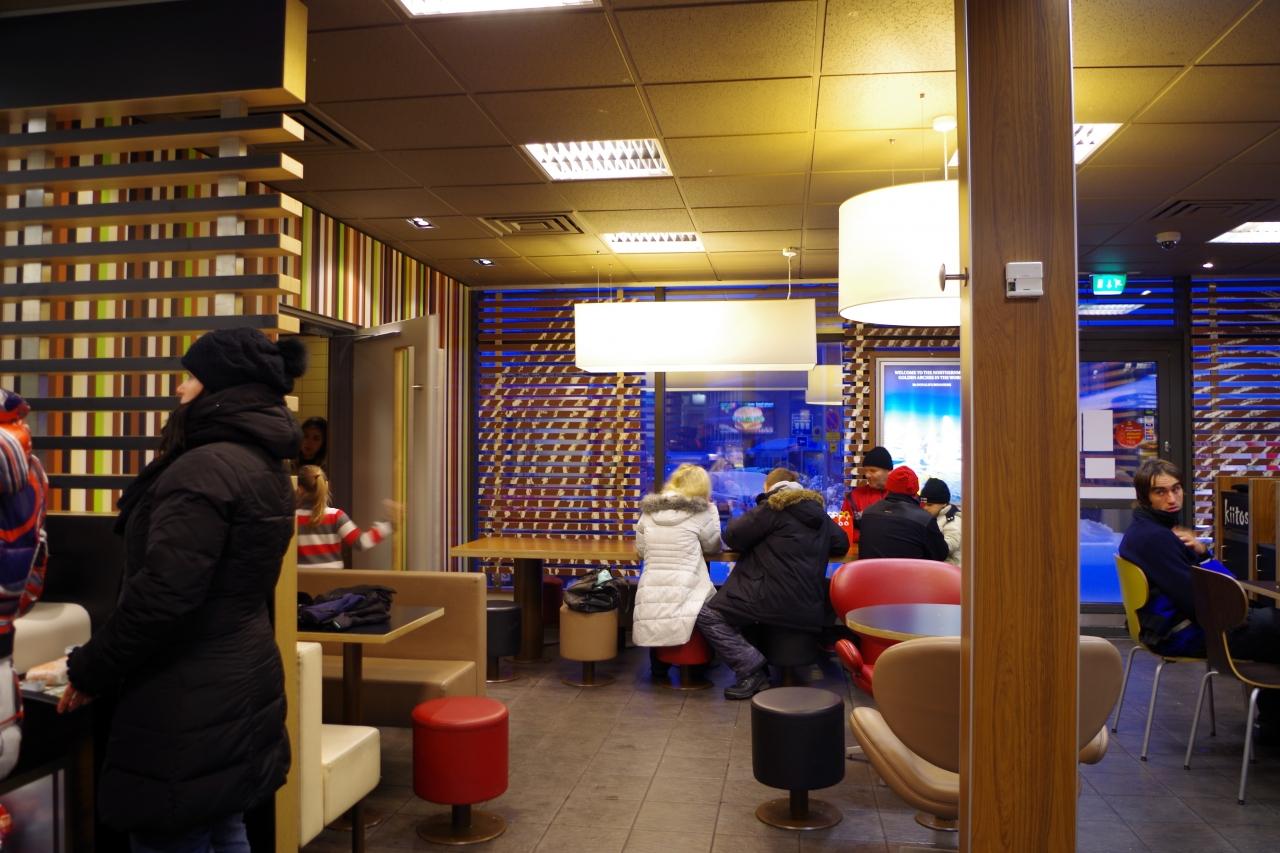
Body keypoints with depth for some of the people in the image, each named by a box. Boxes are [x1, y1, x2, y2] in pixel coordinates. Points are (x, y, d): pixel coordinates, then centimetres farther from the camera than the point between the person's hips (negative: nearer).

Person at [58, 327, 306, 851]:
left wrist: (90, 671, -9)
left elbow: (161, 594, -25)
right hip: (238, 685, 9)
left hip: (191, 703, -9)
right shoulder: (263, 465, 10)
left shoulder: (205, 467, -21)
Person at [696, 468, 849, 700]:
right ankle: (755, 668, 14)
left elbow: (732, 537, -3)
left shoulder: (773, 507, -4)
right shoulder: (818, 510, 16)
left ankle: (753, 671, -10)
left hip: (777, 600, -8)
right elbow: (841, 545, 26)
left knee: (707, 615, -3)